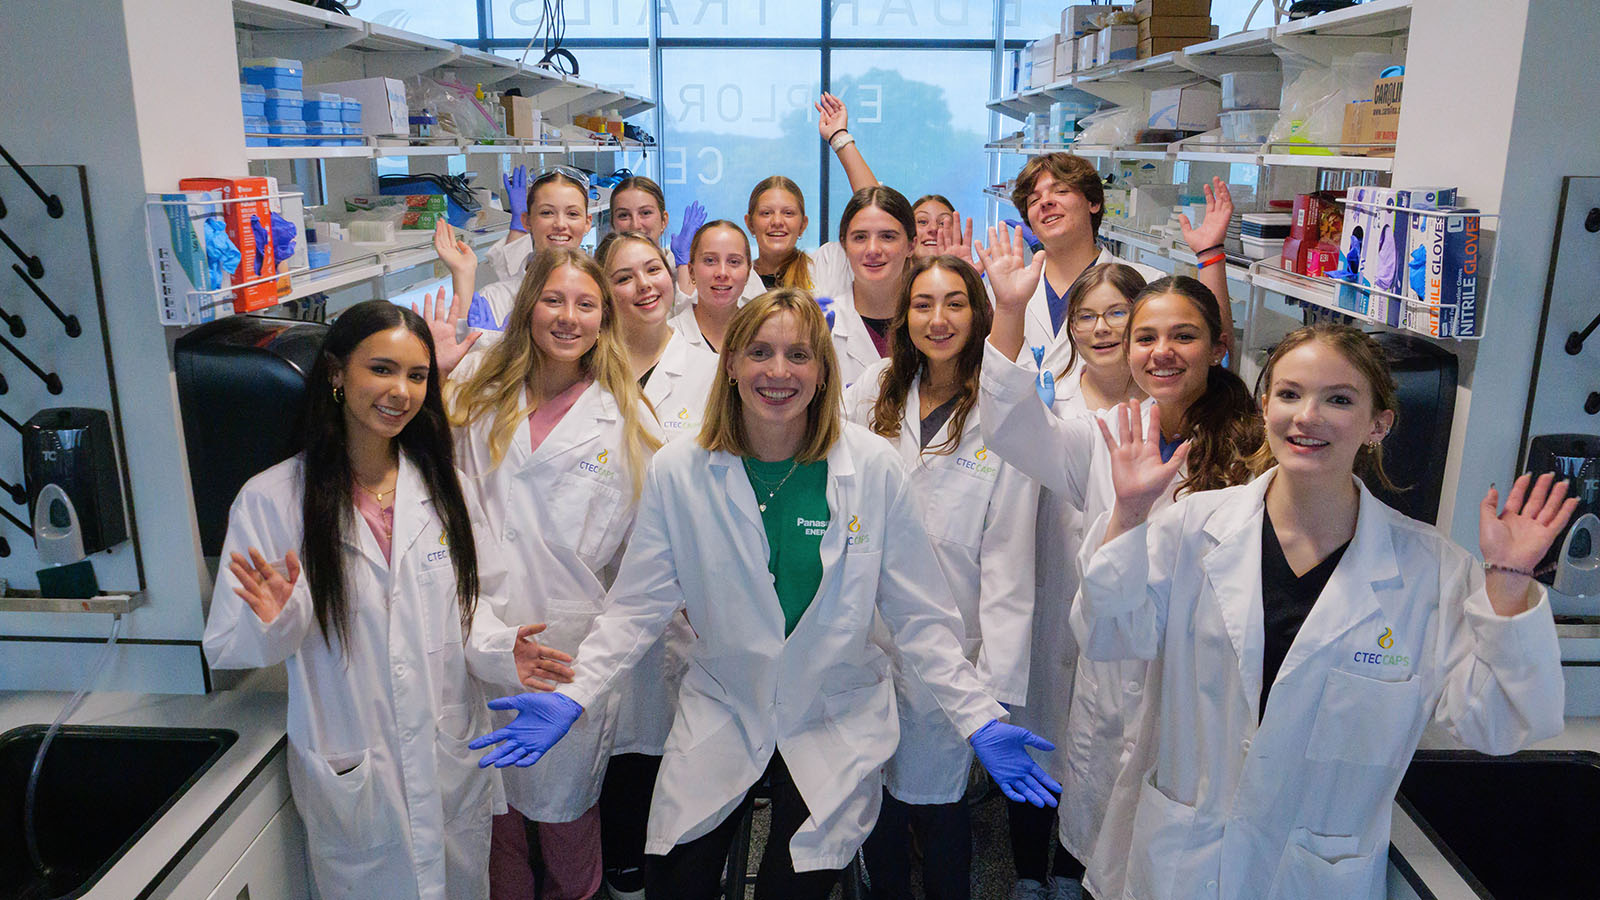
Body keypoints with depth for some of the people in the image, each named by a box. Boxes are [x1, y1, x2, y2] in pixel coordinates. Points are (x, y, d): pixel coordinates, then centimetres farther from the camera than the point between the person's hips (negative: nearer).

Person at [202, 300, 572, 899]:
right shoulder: (271, 500, -10)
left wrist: (497, 650, -14)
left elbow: (470, 601, 6)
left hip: (454, 763, 3)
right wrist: (278, 622, -28)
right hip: (351, 779, -3)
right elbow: (227, 647, -8)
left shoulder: (440, 485, 1)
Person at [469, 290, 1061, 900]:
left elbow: (919, 615, -5)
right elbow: (637, 608, -3)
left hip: (836, 729, 0)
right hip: (719, 717, 1)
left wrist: (979, 721, -10)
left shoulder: (873, 467, -11)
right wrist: (573, 699, -15)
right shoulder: (678, 472, -10)